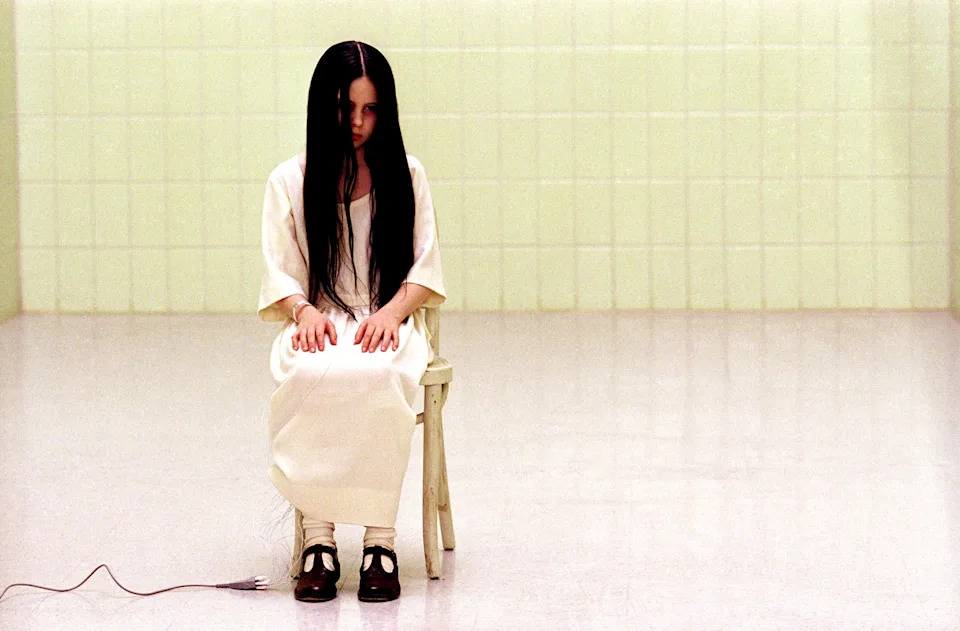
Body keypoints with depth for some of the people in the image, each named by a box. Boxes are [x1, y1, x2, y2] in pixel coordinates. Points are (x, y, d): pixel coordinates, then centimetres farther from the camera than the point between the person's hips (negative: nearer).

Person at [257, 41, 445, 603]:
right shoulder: (290, 181, 11)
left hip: (389, 324, 0)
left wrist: (391, 313, -11)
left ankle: (381, 540, -33)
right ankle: (318, 537, -33)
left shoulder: (407, 176, 13)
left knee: (379, 377, -37)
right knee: (314, 377, -37)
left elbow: (425, 270, 9)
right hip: (320, 326, 0)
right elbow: (279, 272, 8)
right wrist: (305, 311, -14)